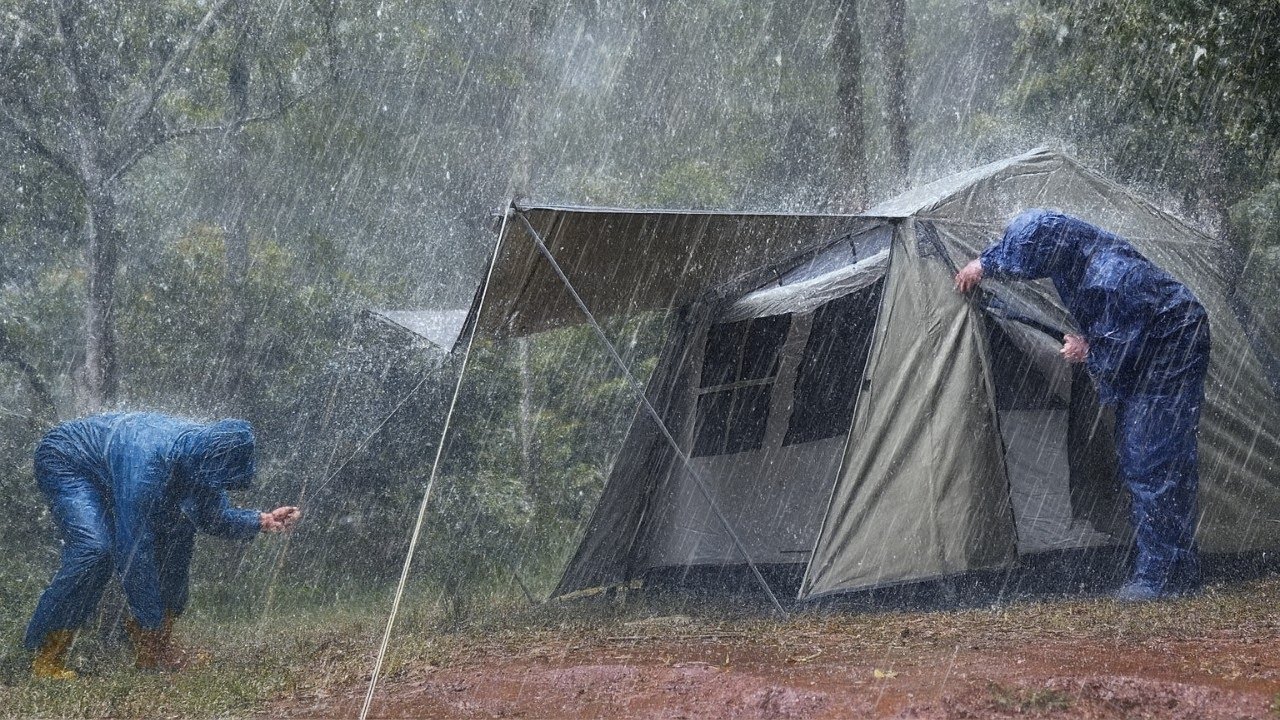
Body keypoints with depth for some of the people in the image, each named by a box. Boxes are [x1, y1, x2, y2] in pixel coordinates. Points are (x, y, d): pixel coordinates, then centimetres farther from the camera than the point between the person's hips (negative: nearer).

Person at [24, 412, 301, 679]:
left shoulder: (204, 452, -17)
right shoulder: (146, 462, -41)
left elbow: (212, 517, -2)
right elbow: (133, 550, -38)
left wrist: (261, 521, -21)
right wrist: (152, 626, -33)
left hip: (109, 466, 8)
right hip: (63, 461, -8)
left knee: (176, 532, -6)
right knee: (95, 550, -29)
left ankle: (150, 649, 3)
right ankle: (47, 657, -16)